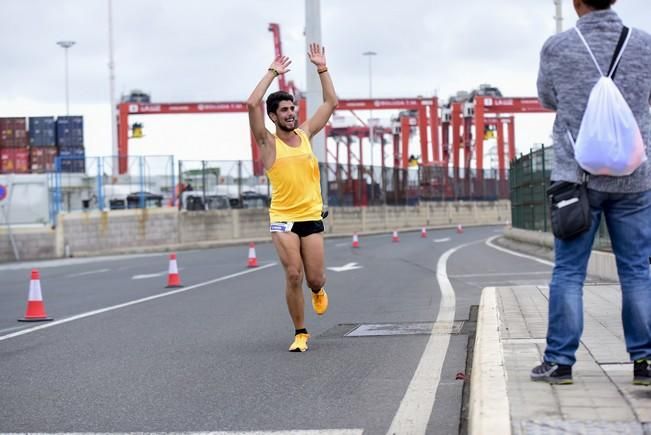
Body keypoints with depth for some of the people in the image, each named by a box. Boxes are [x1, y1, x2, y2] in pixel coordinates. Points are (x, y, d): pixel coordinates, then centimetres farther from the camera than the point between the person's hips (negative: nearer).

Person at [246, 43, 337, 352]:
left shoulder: (305, 134, 9)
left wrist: (322, 68, 8)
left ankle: (318, 290, 39)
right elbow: (252, 104, -16)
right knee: (293, 275, -13)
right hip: (282, 219, -3)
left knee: (315, 278, 1)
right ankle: (300, 333, 3)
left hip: (312, 217, 3)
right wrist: (273, 73, -8)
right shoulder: (268, 142, -2)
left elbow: (331, 102, 13)